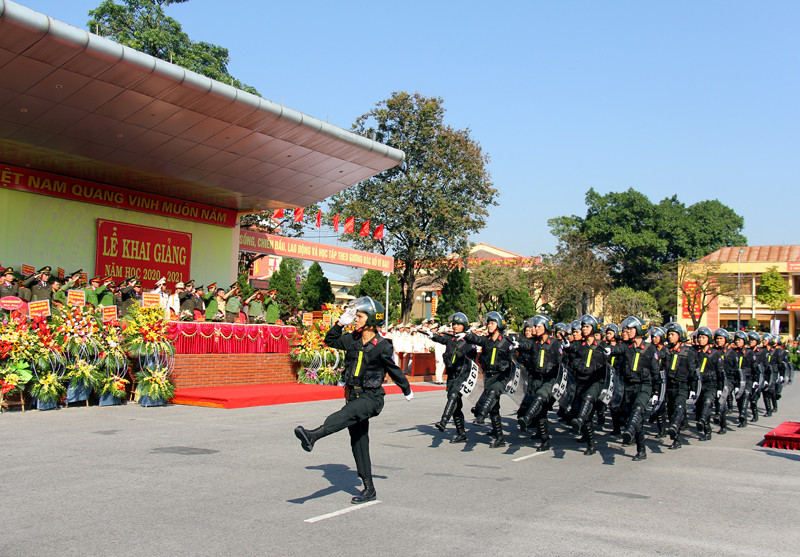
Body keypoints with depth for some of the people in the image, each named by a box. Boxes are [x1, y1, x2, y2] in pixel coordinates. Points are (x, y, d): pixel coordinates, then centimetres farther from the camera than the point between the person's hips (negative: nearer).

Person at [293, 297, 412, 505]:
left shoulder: (382, 346, -9)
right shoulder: (352, 339, 6)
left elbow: (394, 370, 4)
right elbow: (330, 341, 21)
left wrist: (407, 390, 17)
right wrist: (341, 323, 8)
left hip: (372, 397, -6)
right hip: (354, 395, 7)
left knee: (348, 414, -34)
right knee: (358, 443, 7)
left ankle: (312, 436, -58)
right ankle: (368, 489, 16)